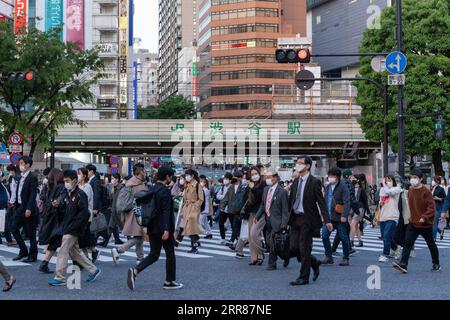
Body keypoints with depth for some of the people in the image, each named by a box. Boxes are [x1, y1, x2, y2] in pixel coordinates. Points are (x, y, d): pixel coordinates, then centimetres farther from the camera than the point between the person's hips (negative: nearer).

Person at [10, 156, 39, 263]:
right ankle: (23, 251, 20)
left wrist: (29, 209, -23)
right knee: (14, 229, 9)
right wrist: (14, 202, 9)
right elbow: (18, 192, 16)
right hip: (20, 207, 9)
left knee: (31, 233, 0)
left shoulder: (32, 177, -13)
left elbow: (33, 194, -18)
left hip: (28, 209, -9)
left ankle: (33, 256, 10)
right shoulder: (21, 177, 12)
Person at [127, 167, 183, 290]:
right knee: (170, 254, 8)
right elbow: (166, 212, -22)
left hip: (152, 228, 8)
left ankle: (135, 271, -7)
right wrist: (166, 229, -25)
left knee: (154, 254, 12)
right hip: (163, 228, -8)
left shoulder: (152, 190, 10)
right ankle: (169, 281, 14)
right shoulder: (165, 191, -15)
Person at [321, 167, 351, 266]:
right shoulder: (328, 187, 15)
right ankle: (328, 257, 9)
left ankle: (346, 258, 12)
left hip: (339, 218, -6)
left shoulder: (343, 187, -8)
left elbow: (346, 202, -15)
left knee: (343, 238, 2)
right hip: (329, 217, 6)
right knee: (324, 236, -2)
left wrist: (344, 215, -22)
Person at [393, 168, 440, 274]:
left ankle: (436, 264, 28)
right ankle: (403, 265, -14)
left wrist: (424, 217, -26)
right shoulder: (410, 191, 5)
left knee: (431, 244, 11)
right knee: (407, 243, -9)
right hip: (413, 223, 5)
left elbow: (432, 207, -18)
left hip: (425, 224, -5)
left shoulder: (426, 192, -15)